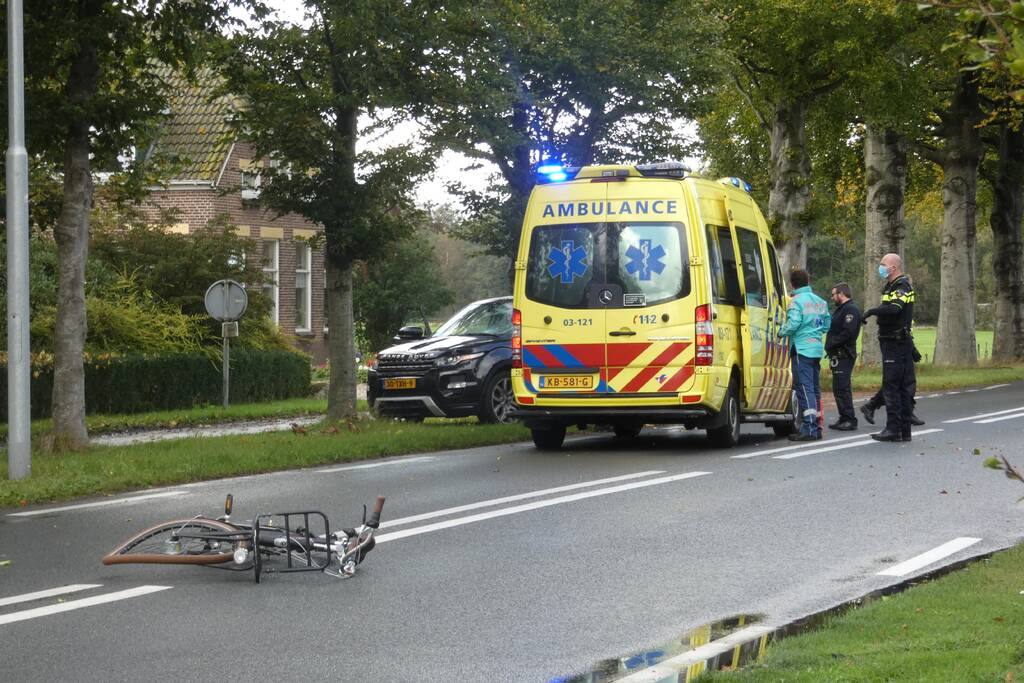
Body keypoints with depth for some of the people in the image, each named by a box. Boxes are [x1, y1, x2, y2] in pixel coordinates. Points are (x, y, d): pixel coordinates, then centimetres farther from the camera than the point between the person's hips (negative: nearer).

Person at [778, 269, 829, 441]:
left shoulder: (797, 301, -10)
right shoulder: (820, 301, 14)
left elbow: (793, 323, -21)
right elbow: (826, 323, 18)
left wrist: (781, 332, -4)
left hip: (802, 348, -8)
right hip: (817, 348, 8)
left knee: (804, 388, -9)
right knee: (814, 388, 15)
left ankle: (809, 428, -16)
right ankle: (816, 427, 18)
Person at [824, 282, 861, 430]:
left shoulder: (851, 310, -12)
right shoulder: (840, 309, 23)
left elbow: (847, 332, -22)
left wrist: (831, 344, -17)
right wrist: (830, 347, 9)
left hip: (844, 355, -11)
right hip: (838, 355, 11)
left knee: (842, 388, -12)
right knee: (838, 388, 13)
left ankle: (850, 420, -10)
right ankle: (844, 418, 18)